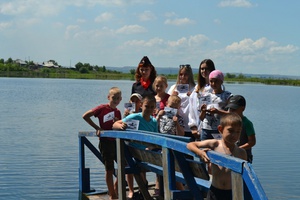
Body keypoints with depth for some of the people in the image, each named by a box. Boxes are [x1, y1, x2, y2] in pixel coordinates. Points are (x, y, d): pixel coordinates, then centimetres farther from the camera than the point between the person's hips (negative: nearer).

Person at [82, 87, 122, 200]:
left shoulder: (118, 112, 11)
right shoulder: (102, 108, -7)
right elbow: (85, 116, -13)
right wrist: (97, 128, -14)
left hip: (116, 141, 6)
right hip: (105, 141, -6)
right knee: (109, 169, 1)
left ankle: (116, 187, 26)